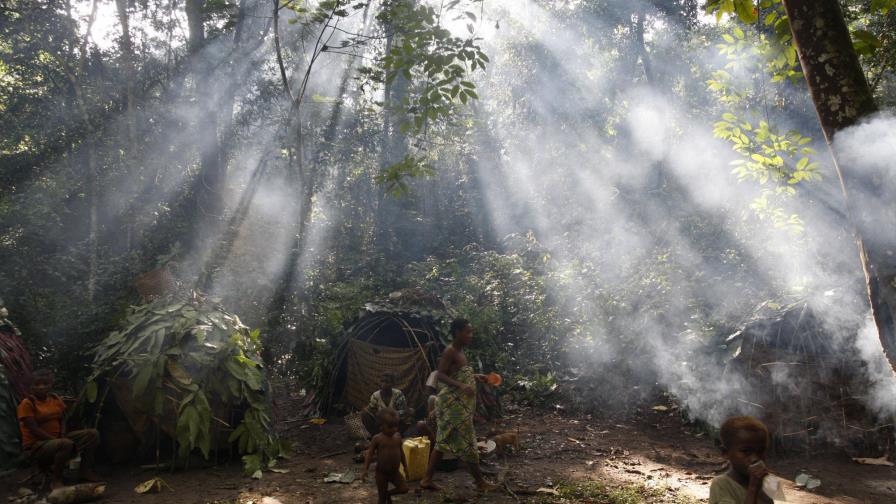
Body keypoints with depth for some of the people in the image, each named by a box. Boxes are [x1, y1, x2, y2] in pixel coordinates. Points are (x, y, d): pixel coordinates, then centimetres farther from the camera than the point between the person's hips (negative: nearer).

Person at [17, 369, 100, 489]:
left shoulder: (55, 399, 7)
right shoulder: (27, 404, -13)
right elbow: (34, 430, -19)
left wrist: (63, 435, -10)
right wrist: (56, 440, -23)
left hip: (58, 439, 7)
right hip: (36, 446, -7)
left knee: (92, 434, -9)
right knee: (66, 444, -38)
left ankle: (85, 471, 0)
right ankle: (56, 480, -18)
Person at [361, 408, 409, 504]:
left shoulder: (398, 436, -1)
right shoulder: (377, 438, -15)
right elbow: (370, 454, -12)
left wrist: (405, 466, 17)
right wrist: (365, 470, -17)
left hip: (395, 472, 4)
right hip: (381, 473, -4)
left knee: (404, 489, -6)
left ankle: (388, 493, 21)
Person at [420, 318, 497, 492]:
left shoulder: (459, 351, 13)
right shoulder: (450, 351, -15)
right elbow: (441, 375, -22)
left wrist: (476, 377, 17)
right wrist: (462, 386, -33)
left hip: (459, 403, 10)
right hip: (453, 402, -10)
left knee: (444, 441, 12)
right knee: (466, 441, 1)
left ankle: (427, 479, 18)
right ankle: (480, 481, 12)